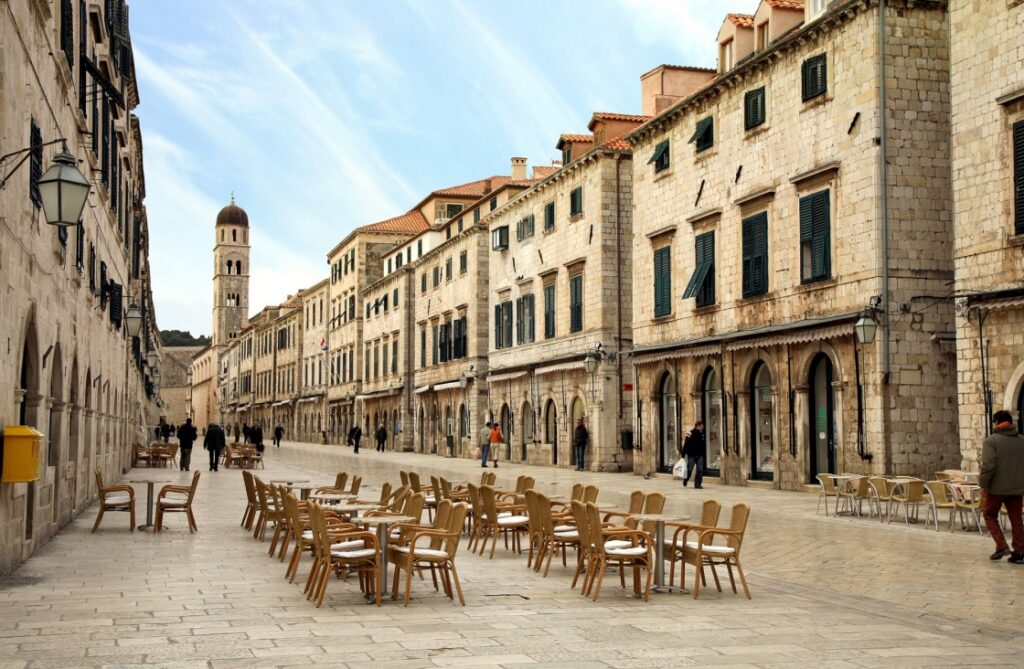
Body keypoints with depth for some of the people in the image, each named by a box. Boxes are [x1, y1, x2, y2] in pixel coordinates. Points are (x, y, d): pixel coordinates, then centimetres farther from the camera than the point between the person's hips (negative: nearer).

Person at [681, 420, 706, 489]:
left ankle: (697, 484, 3)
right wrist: (684, 454, -11)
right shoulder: (690, 434, -8)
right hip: (691, 455, -4)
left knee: (700, 470, -3)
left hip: (700, 455, 4)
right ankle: (685, 480, 29)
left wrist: (704, 454, 18)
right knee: (689, 470, 2)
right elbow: (686, 445, -9)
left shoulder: (702, 434, 9)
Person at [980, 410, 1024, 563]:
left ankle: (1001, 546, -1)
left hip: (997, 487, -4)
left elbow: (988, 466, -19)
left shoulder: (991, 441, -10)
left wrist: (983, 485, -11)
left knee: (990, 515, 12)